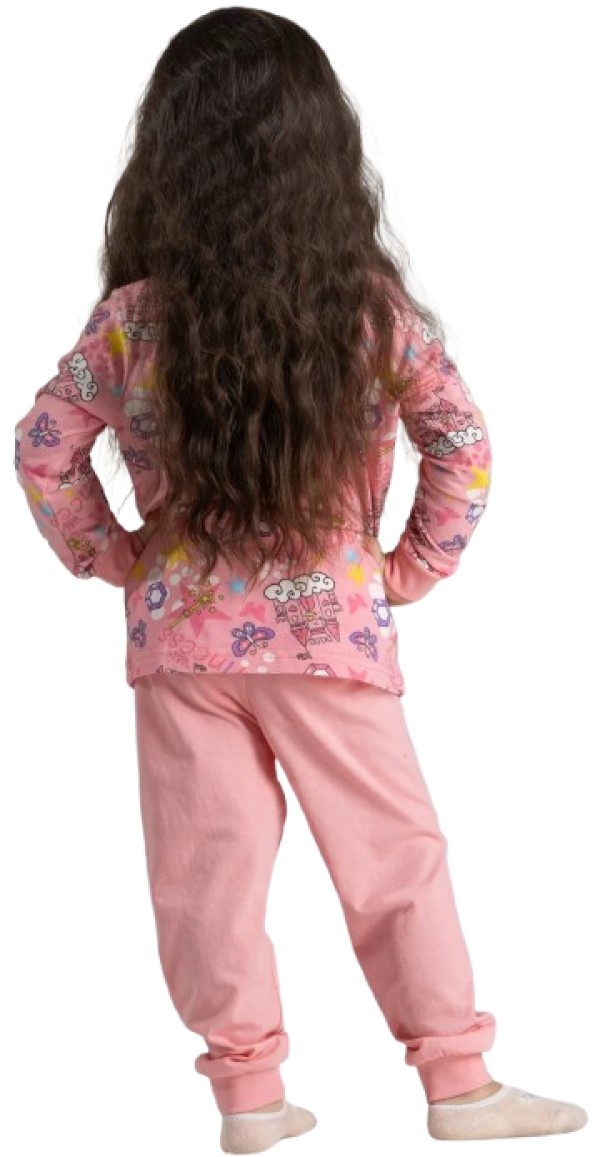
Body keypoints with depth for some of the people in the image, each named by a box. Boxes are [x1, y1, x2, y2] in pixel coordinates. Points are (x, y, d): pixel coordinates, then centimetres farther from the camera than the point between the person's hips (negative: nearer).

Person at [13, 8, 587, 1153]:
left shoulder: (132, 319, -7)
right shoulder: (375, 307, -8)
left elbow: (42, 448, 1)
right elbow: (462, 441, -4)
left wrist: (104, 553, 11)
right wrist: (417, 567, 6)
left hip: (180, 637, 1)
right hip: (332, 628, 0)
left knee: (209, 868, 10)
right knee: (393, 852, 11)